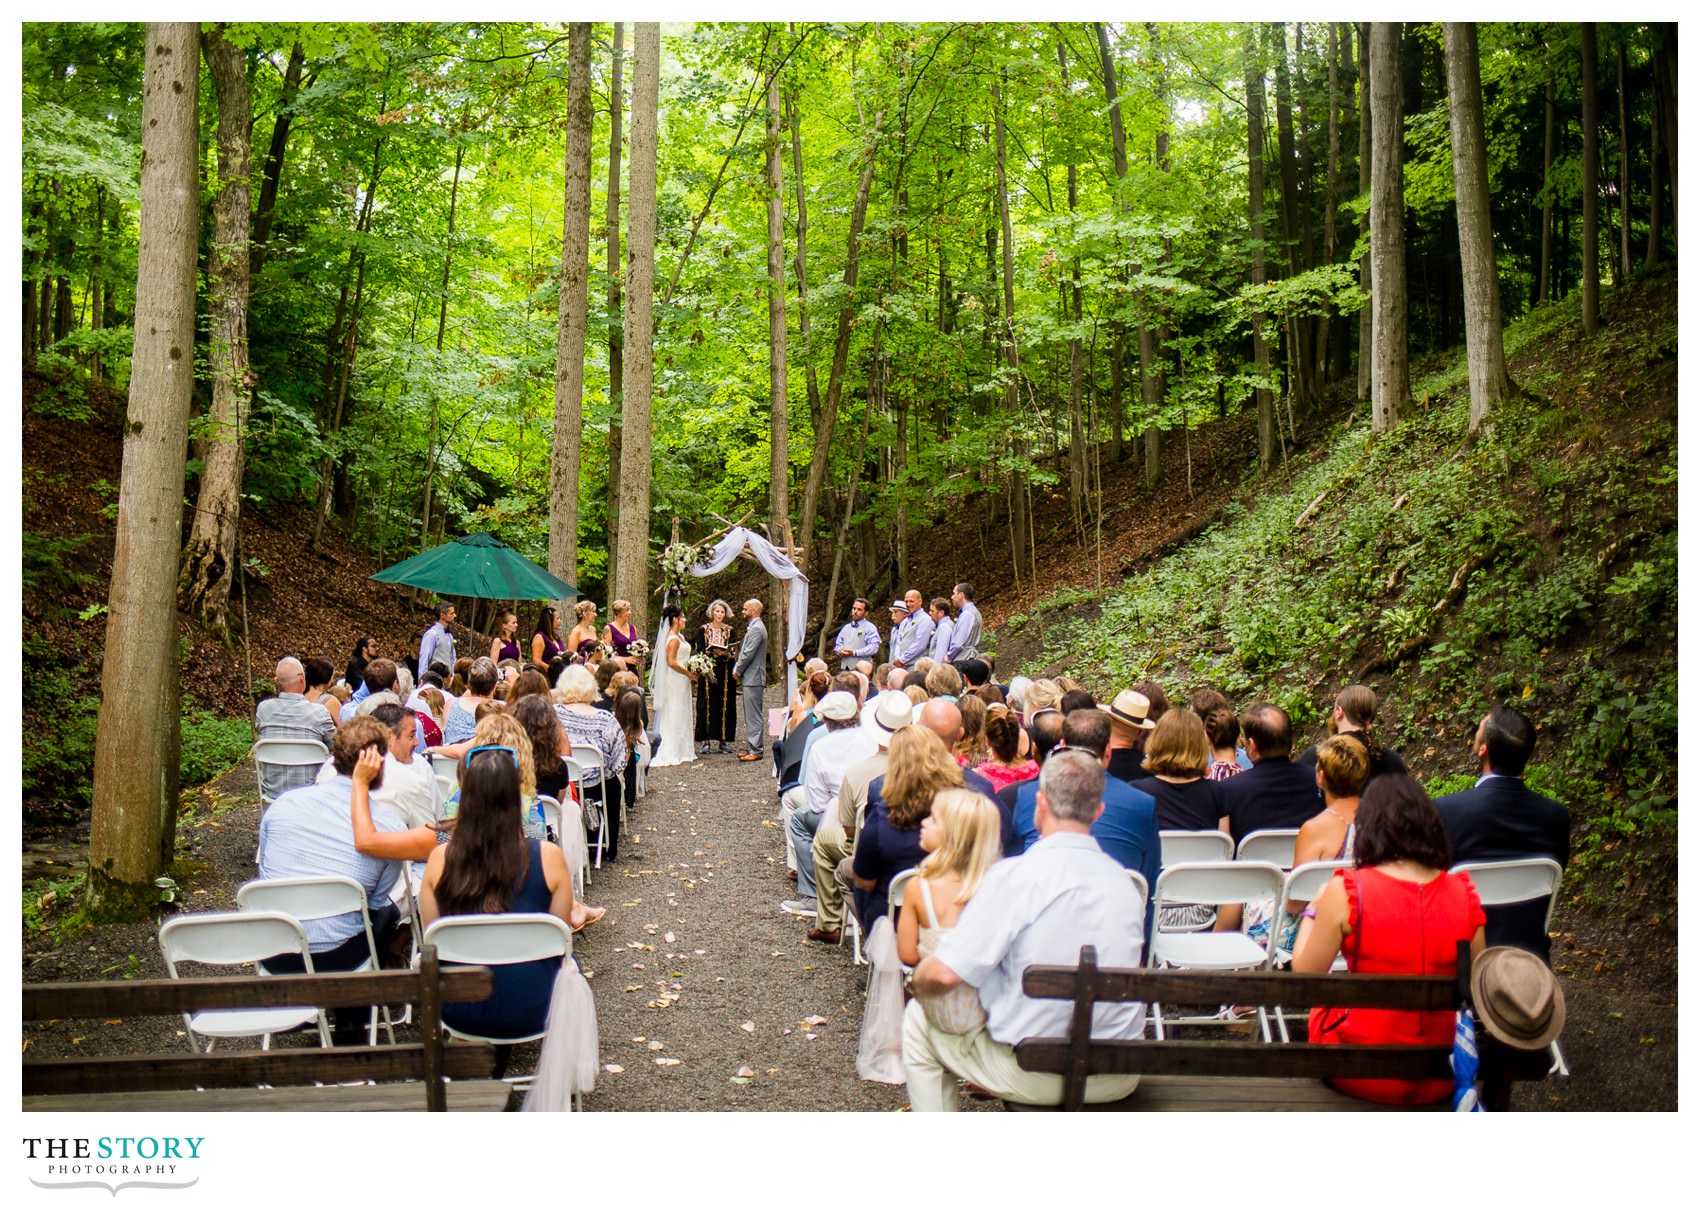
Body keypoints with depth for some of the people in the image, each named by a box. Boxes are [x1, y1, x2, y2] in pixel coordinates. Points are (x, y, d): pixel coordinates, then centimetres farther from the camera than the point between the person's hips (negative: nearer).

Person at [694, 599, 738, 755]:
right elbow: (700, 651, -3)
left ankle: (723, 741, 4)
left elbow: (732, 651, 2)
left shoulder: (729, 630, 10)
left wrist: (725, 653, -20)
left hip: (724, 673, 2)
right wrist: (714, 651, -21)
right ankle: (705, 741, -1)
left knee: (725, 705, -1)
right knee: (707, 704, -4)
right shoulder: (703, 630, 5)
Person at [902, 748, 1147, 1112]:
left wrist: (920, 986, 4)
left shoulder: (1016, 875, -18)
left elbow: (944, 974, -20)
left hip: (1034, 1076, -5)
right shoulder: (1124, 880, 0)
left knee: (918, 1020, 16)